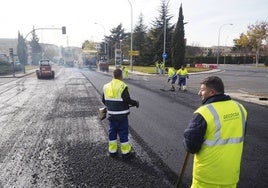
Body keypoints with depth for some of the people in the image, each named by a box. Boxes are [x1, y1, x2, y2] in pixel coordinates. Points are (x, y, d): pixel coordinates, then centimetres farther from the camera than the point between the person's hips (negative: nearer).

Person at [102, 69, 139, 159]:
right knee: (123, 133, 6)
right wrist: (136, 103, -2)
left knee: (112, 132, 17)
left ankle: (112, 151, 26)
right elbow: (127, 100, -20)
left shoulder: (106, 86, 3)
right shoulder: (122, 86, -17)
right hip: (121, 115, -5)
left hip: (110, 114, 6)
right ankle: (126, 152, 18)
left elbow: (104, 100, 8)